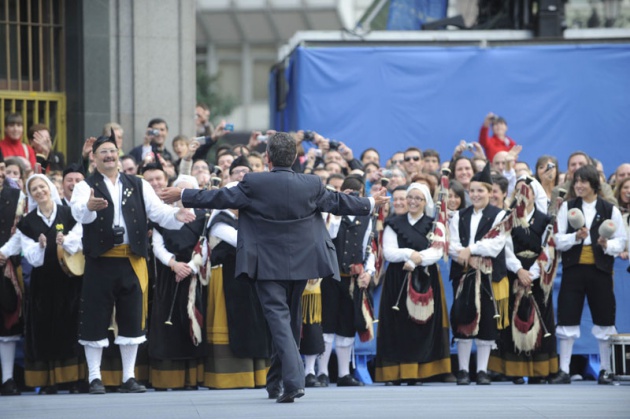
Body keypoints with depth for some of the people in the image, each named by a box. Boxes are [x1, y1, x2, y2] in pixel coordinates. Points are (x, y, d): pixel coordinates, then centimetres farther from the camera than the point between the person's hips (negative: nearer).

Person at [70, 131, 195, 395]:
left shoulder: (138, 186, 12)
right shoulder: (86, 187, 1)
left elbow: (158, 211, 0)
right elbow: (79, 212, -20)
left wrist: (176, 216, -22)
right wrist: (89, 206, -44)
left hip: (131, 261, 3)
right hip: (100, 262, -3)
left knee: (132, 320, 6)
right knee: (96, 320, -1)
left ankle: (129, 377, 15)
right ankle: (95, 377, 8)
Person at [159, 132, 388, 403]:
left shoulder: (254, 184, -12)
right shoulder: (312, 185, -3)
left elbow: (219, 198, -6)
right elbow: (338, 203, 10)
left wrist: (182, 196, 8)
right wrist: (370, 204, 29)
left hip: (268, 265, -4)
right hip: (300, 263, 4)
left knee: (279, 319, -6)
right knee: (290, 320, 17)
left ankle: (293, 381, -22)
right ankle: (275, 383, 29)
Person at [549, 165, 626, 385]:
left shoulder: (610, 210, 2)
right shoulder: (567, 207, 6)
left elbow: (621, 242, 2)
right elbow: (558, 240, 0)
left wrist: (607, 245, -18)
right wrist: (576, 237, -17)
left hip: (600, 270, -1)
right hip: (573, 270, 1)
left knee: (604, 322, 4)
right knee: (567, 321, -1)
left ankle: (605, 371, 15)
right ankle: (564, 371, 5)